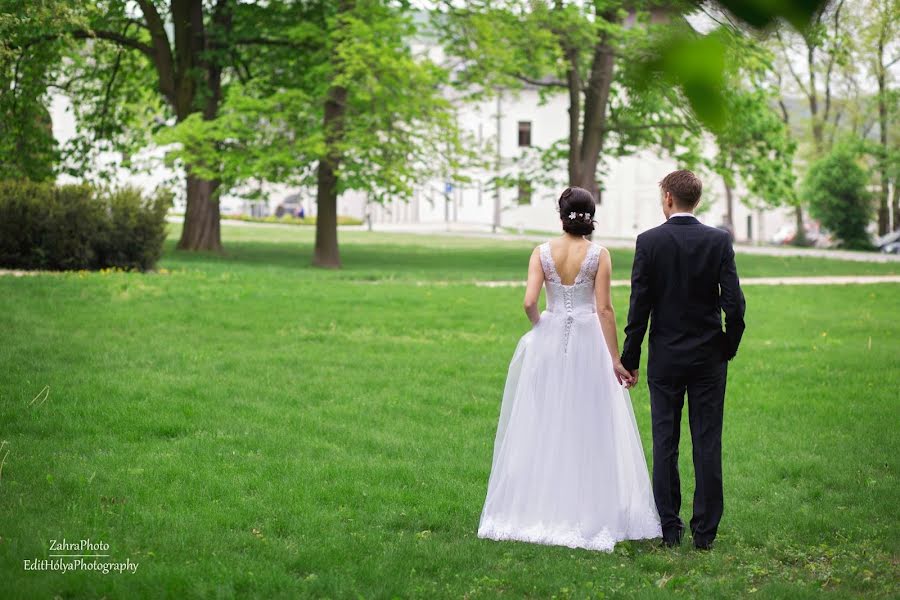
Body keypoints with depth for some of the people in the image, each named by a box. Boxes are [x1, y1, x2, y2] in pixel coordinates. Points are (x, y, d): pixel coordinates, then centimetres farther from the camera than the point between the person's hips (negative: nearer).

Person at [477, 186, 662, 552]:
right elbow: (604, 309, -8)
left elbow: (529, 302, -9)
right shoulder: (599, 255, -6)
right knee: (588, 426, 4)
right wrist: (615, 360, -4)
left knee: (545, 425, 9)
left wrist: (542, 330, 12)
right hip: (588, 342, -2)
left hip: (548, 342, 2)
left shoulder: (542, 252, -2)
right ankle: (587, 509, 6)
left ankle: (540, 508, 13)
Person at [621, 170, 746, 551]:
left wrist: (629, 359, 1)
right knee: (707, 444, 4)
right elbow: (733, 303, -8)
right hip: (709, 357, 1)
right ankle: (705, 531, 6)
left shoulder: (649, 242, -7)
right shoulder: (719, 241, -5)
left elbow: (639, 305, -6)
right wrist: (729, 347, 7)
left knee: (665, 444, 6)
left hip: (665, 359, 0)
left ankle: (669, 529, 8)